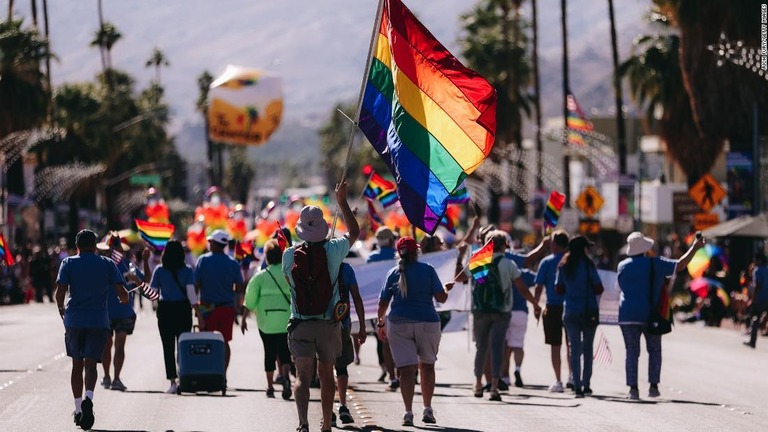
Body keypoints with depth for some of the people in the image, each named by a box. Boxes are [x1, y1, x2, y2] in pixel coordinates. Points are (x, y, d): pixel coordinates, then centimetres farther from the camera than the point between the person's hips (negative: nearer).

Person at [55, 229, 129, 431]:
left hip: (74, 320, 1)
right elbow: (121, 292, -2)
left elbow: (60, 292, -8)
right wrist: (125, 299, 21)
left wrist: (61, 309, 11)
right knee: (90, 363, -4)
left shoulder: (68, 263, 2)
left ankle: (78, 409, 15)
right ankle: (88, 398, -31)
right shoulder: (107, 264, 4)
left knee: (77, 364, 14)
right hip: (99, 322, -1)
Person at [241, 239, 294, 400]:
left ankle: (270, 386, 11)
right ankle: (286, 376, -22)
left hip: (266, 320, 0)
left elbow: (250, 300, -2)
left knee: (270, 353, 10)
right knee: (285, 352, 4)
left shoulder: (260, 276, -1)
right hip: (287, 320, 0)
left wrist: (244, 319, 5)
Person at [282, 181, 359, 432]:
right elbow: (354, 232, 13)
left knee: (303, 375, -8)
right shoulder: (333, 250, -6)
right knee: (326, 374, 17)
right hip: (330, 324, 1)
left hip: (300, 323, -1)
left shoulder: (289, 255, -5)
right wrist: (342, 201, 22)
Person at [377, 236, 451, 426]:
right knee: (427, 365, 17)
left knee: (406, 369, -2)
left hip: (398, 323, 0)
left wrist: (381, 323, 17)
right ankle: (428, 409, 17)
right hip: (427, 323, 0)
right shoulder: (427, 270, -1)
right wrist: (447, 289, 18)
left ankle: (408, 412, -11)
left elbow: (383, 303, 4)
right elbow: (441, 298, -3)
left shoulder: (393, 273, 3)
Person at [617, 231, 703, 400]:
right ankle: (653, 386, 7)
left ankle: (633, 388, -4)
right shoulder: (655, 263, -5)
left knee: (632, 352, 3)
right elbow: (680, 266, -6)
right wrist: (694, 247, 4)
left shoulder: (622, 266, 2)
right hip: (651, 315, -1)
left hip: (628, 315, 1)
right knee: (654, 351, 13)